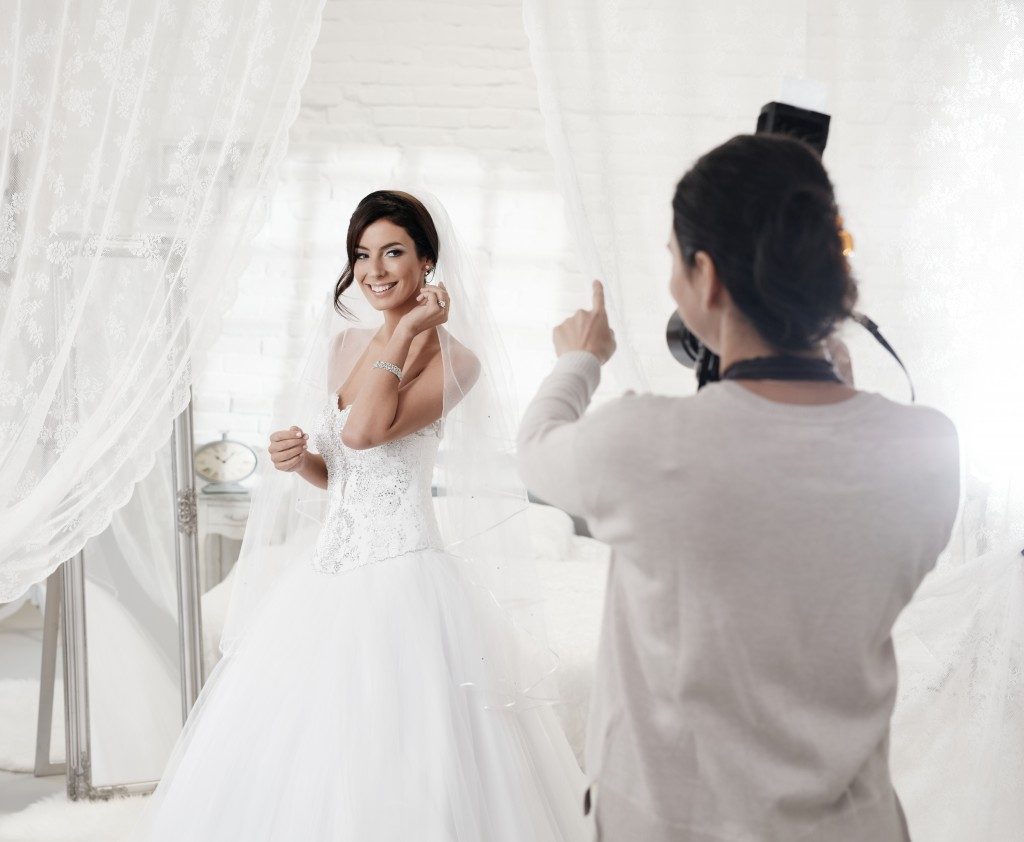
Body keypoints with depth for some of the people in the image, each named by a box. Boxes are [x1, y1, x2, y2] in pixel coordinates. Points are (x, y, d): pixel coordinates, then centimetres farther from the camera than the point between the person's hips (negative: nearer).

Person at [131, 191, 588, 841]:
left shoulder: (454, 360, -9)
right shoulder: (346, 346, 11)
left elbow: (364, 431, -24)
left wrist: (407, 330, -15)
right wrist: (299, 460, -2)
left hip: (403, 578, -7)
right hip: (329, 576, 7)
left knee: (390, 756, -2)